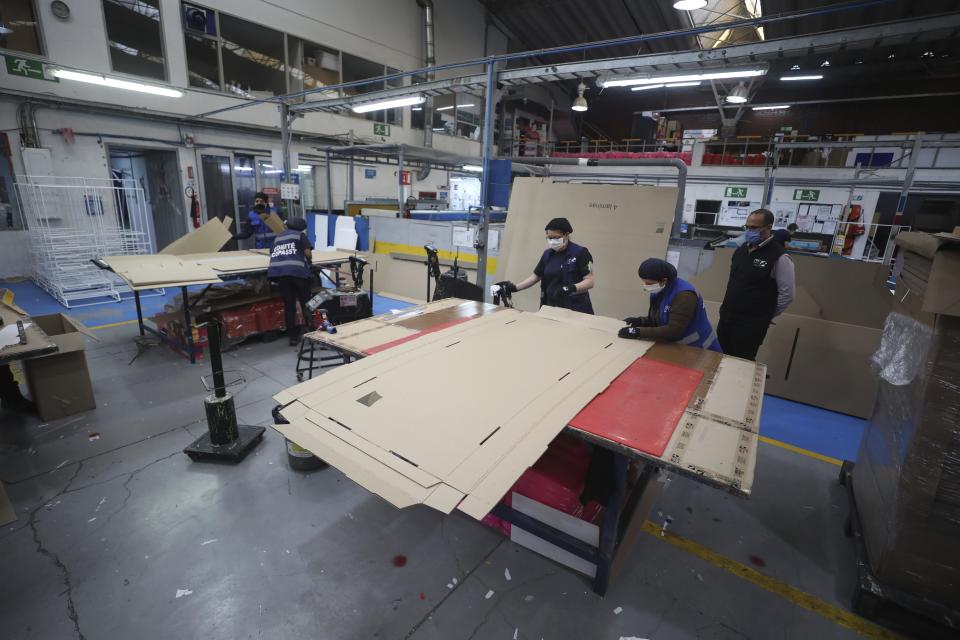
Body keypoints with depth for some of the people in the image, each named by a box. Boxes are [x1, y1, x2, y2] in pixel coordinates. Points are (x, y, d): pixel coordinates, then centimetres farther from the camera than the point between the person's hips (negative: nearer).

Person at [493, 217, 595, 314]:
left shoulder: (580, 253, -8)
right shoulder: (547, 254, 8)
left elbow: (589, 282, -12)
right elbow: (535, 277, 13)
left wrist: (571, 288, -29)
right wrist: (514, 288, 3)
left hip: (576, 310, -4)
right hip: (551, 308, 5)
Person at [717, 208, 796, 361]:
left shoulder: (779, 257, -13)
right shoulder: (741, 249, 9)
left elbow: (787, 294, -10)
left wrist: (765, 316, -1)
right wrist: (728, 306, 15)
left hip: (752, 324, -6)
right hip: (726, 317, 6)